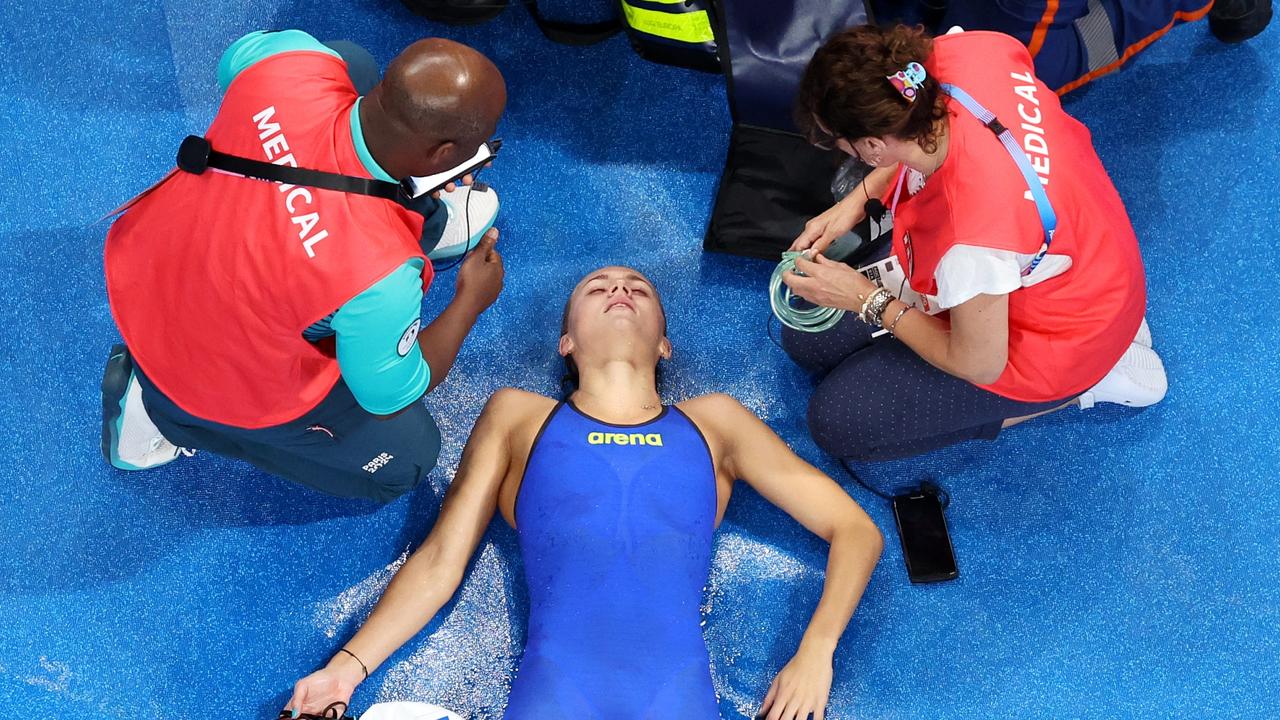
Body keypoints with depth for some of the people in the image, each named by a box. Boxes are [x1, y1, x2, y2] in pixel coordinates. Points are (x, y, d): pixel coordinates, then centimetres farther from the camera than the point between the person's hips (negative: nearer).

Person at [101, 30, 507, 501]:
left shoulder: (289, 63, -28)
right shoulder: (381, 276, -40)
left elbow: (235, 59, 1)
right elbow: (388, 398, -18)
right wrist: (471, 300, -3)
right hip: (227, 381, -5)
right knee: (408, 457, 19)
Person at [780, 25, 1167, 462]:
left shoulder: (973, 238, -44)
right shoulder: (966, 52, -27)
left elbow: (978, 365, -22)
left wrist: (867, 299, -15)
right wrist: (857, 200, -5)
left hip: (1046, 343, -7)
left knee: (837, 422, -3)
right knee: (806, 337, 11)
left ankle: (1074, 389, 6)